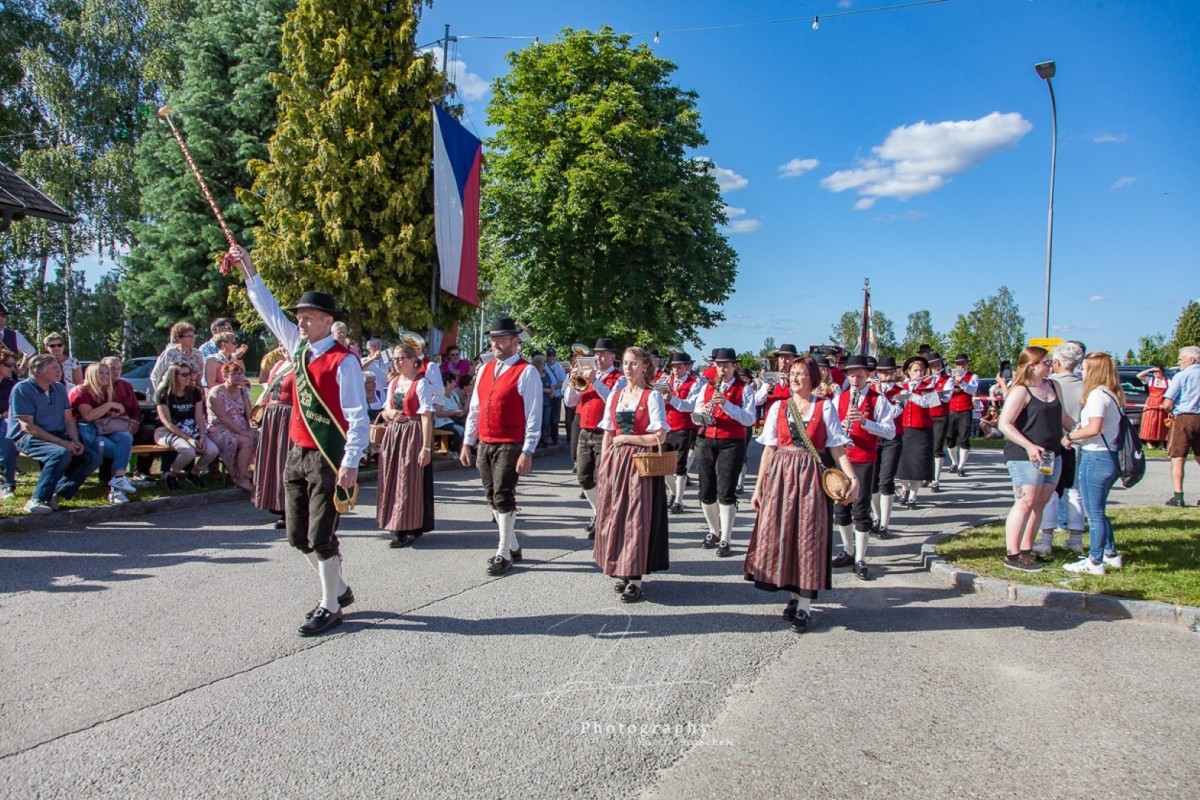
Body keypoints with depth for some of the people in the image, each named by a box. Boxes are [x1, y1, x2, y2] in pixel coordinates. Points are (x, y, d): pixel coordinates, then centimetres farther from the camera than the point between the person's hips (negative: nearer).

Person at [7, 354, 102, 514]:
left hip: (58, 436, 7)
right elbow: (27, 426, -16)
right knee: (62, 454, -36)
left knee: (93, 457, -13)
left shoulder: (59, 388, 13)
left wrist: (75, 441, -7)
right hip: (28, 438, -7)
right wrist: (61, 442, -21)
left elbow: (69, 420, 13)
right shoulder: (22, 389, -9)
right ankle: (37, 500, -25)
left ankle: (56, 494, -7)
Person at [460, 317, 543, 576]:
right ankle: (512, 546, 28)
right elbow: (474, 409, 15)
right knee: (493, 498, 13)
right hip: (485, 444, 7)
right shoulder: (485, 369, 12)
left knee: (503, 498, -4)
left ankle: (504, 554, 9)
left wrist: (527, 452, -18)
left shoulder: (526, 372, -10)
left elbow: (533, 415, -13)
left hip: (510, 446, -7)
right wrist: (468, 442, 11)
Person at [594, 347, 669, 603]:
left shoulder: (652, 396, -4)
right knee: (614, 516, 5)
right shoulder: (614, 396, 11)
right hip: (615, 462, 5)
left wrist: (626, 438, -9)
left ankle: (635, 579, 2)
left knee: (637, 519, -4)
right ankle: (621, 572, 17)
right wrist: (603, 465, 6)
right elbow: (608, 435, 13)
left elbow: (659, 437, -10)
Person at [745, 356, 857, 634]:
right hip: (780, 476, 2)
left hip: (811, 478, -2)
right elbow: (769, 450, 7)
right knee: (778, 533, 1)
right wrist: (758, 487, 4)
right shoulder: (778, 407, 8)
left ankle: (803, 606, 6)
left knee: (809, 536, -2)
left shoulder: (825, 407, 2)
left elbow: (837, 448, -1)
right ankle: (794, 594, 18)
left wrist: (852, 477, -15)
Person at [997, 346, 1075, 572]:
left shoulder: (1053, 386, 14)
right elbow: (1004, 423, -19)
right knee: (1025, 503, -10)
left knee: (1040, 504, 10)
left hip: (1052, 455, 8)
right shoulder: (1021, 391, -12)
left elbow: (1062, 417, 27)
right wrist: (1029, 446, -24)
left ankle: (1026, 550, 18)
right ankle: (1012, 555, -6)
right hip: (1026, 457, -8)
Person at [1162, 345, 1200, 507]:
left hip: (1184, 418, -5)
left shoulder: (1181, 376, -6)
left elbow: (1167, 405, -12)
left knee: (1177, 458, -2)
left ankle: (1178, 496, -8)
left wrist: (1171, 412, 9)